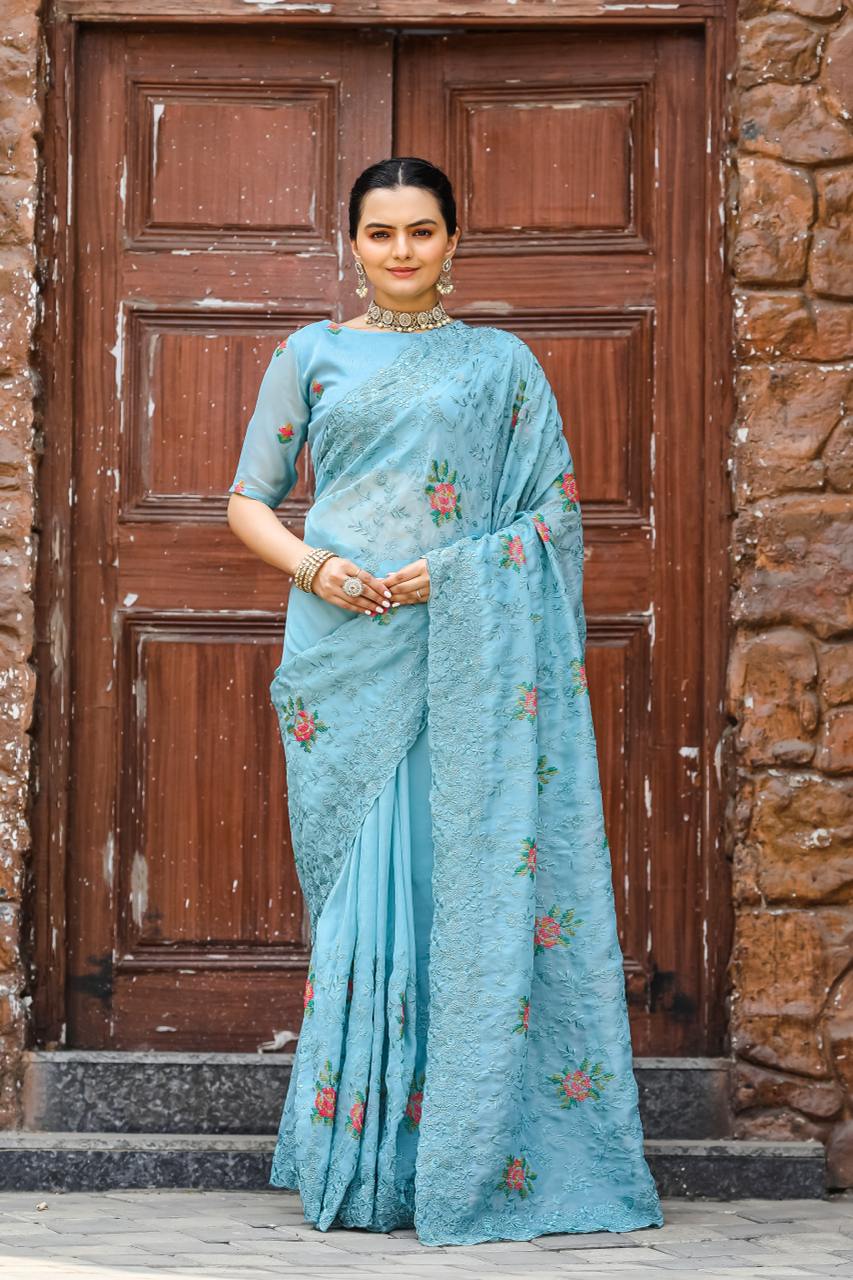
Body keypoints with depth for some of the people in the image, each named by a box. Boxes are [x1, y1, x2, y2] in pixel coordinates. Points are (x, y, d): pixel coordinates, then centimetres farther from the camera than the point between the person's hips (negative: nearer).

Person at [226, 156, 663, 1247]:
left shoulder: (501, 364, 11)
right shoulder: (311, 355, 13)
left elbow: (558, 509, 6)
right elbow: (248, 500, 13)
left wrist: (451, 568, -10)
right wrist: (312, 566, -7)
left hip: (464, 655, 0)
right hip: (347, 652, 0)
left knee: (468, 881, -6)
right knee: (364, 892, -3)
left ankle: (471, 1154, 0)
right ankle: (361, 1164, 3)